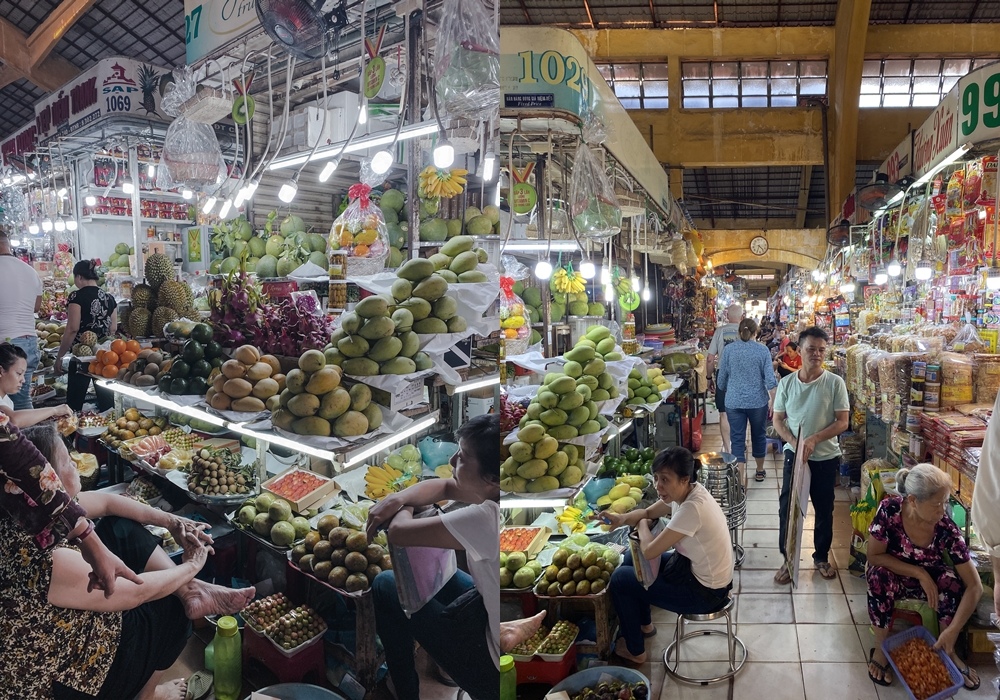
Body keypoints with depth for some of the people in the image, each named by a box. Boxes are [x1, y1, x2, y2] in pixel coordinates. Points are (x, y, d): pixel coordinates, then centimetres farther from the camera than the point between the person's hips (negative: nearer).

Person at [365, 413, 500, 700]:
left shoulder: (487, 519, -32)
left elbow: (398, 533, -24)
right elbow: (445, 486, 9)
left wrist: (403, 511, -2)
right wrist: (396, 499, -7)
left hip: (494, 669, -8)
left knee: (385, 585, 6)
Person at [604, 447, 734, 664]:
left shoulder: (692, 508, -34)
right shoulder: (683, 492, -7)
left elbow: (649, 551, -29)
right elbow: (648, 512, 10)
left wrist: (642, 525, -8)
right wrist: (623, 519, -12)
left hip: (705, 592, -9)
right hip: (693, 567, 9)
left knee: (620, 579, -2)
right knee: (632, 558, 19)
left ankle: (635, 651, 18)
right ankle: (644, 624, 38)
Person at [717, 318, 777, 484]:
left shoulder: (729, 350, -2)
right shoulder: (762, 350, -4)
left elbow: (721, 379, 4)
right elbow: (770, 379, -7)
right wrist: (772, 400, 4)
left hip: (734, 402, 0)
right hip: (758, 401, 1)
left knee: (737, 439, 1)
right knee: (759, 436, 19)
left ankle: (740, 481, -5)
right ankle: (760, 471, 37)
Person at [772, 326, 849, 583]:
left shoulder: (835, 383, -8)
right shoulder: (787, 383, -2)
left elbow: (842, 422, -9)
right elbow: (778, 420, 2)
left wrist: (814, 440, -20)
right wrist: (794, 442, -15)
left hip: (826, 457, -1)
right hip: (794, 455, 1)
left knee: (824, 510, 13)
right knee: (787, 509, 3)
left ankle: (822, 557, 32)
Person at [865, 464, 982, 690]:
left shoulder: (946, 529, -26)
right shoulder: (889, 509, -28)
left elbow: (974, 586, -24)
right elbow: (874, 556, -20)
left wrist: (952, 631, -30)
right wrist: (919, 573, -28)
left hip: (929, 578, 1)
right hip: (892, 575, -1)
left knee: (951, 579, -29)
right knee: (880, 577, -34)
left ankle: (948, 651, -7)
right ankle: (880, 649, -14)